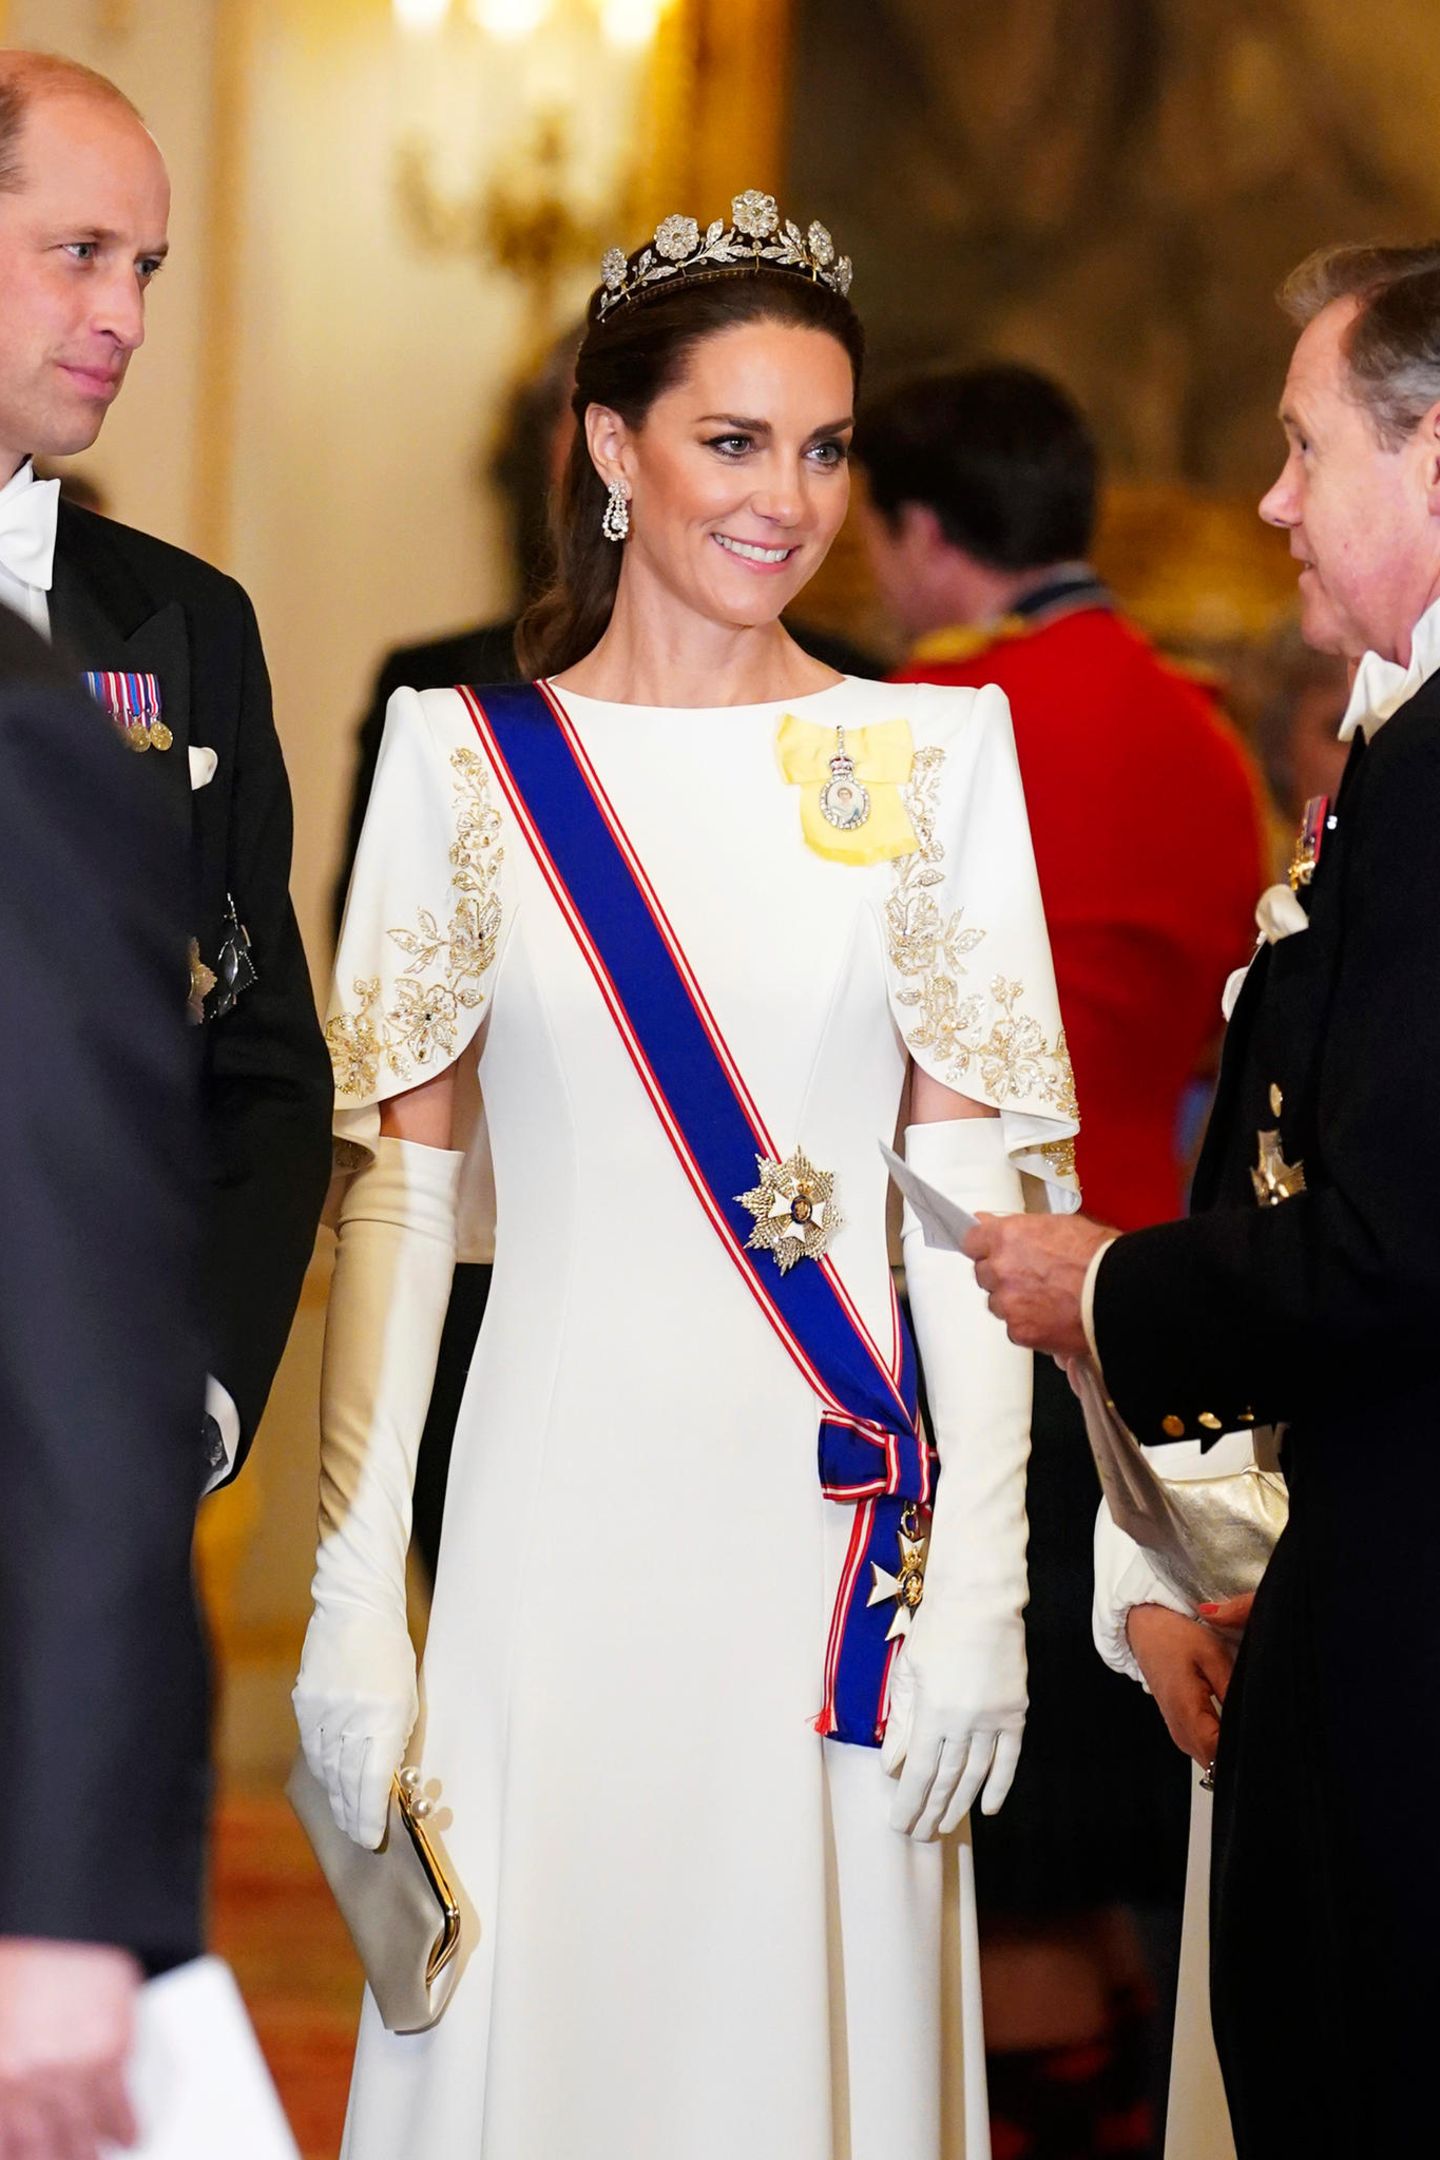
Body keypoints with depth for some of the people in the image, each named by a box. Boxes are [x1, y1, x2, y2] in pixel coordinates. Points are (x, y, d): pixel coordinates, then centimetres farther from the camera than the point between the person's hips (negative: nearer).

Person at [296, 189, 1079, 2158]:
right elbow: (394, 1189, 2)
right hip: (557, 1524, 0)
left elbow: (969, 1185, 2)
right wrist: (353, 1600, -4)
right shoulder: (467, 757, 4)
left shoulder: (936, 752, 5)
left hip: (834, 1531, 0)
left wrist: (980, 1578, -6)